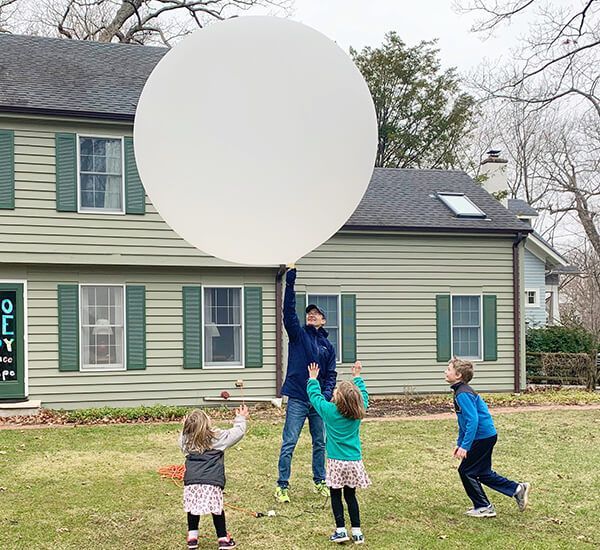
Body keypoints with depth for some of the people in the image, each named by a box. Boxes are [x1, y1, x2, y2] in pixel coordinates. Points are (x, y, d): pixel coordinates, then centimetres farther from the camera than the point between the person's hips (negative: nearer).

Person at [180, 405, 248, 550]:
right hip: (212, 482, -3)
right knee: (217, 508, 9)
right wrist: (241, 418, 28)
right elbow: (238, 432, 12)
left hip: (191, 481, 3)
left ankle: (192, 538, 23)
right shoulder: (217, 437, 0)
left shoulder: (185, 440, 7)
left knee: (193, 507, 17)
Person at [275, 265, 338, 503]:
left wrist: (327, 394, -8)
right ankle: (282, 486, 4)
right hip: (297, 399, -3)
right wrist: (290, 281, -21)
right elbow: (288, 310, -12)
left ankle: (320, 481, 27)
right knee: (288, 444, -4)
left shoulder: (328, 346, 9)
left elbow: (331, 374, 10)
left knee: (320, 443, 13)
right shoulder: (298, 334, 1)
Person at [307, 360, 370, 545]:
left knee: (336, 496, 8)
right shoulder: (358, 411, -3)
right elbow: (363, 394, 16)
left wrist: (313, 379, 20)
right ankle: (357, 531, 11)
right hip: (354, 461, 3)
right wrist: (357, 377, 29)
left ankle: (341, 530, 5)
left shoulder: (329, 411, -11)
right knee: (350, 495, 12)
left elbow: (315, 396, 4)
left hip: (336, 462, -3)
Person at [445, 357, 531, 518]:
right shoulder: (461, 391, 13)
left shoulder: (463, 394, -19)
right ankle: (518, 489, 19)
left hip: (482, 437, -10)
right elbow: (464, 421, 22)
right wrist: (459, 443, 24)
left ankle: (483, 507, 9)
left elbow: (473, 420, -27)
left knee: (466, 470, 1)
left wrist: (465, 446, -26)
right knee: (483, 473, 17)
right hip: (487, 436, 10)